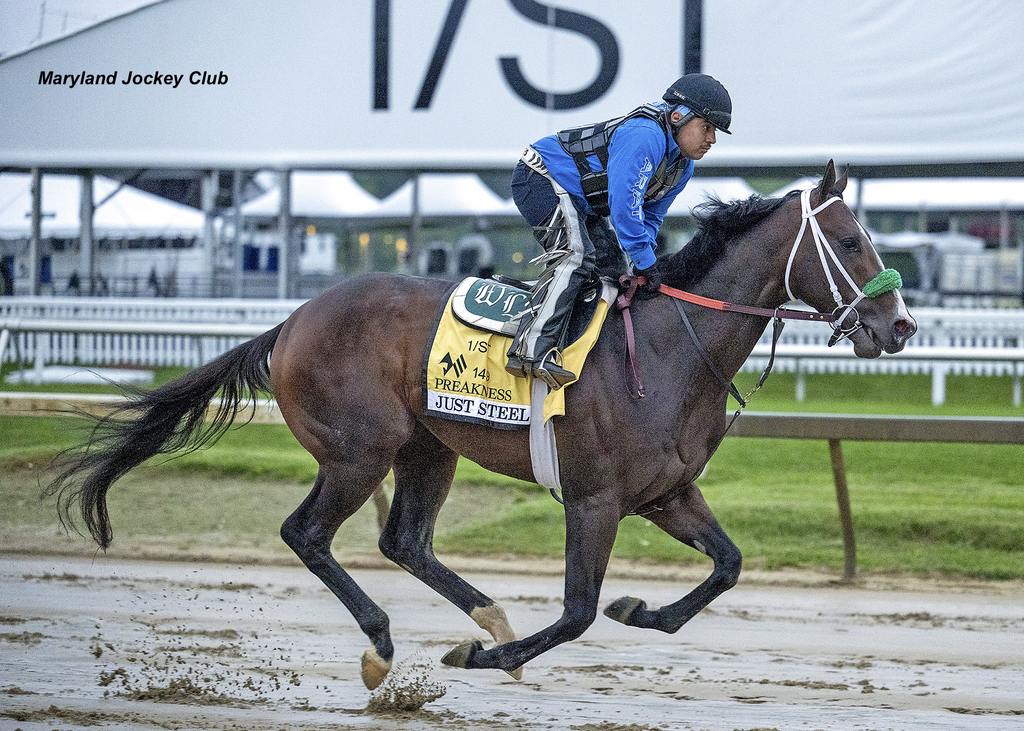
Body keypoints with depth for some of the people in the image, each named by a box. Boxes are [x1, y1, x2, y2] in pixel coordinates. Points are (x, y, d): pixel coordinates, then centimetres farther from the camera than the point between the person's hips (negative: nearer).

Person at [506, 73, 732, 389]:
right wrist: (645, 262, -29)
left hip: (578, 202, 11)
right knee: (577, 255, -26)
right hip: (542, 177, -11)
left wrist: (642, 261, -7)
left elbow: (650, 217, 10)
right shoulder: (644, 136, -30)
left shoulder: (682, 166, 3)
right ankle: (532, 350, -36)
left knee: (610, 267, 10)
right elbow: (623, 205, -34)